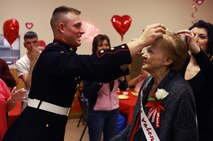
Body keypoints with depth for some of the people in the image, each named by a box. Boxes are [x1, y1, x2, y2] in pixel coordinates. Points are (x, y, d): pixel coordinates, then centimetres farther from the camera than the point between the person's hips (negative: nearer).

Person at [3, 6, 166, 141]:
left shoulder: (68, 57, 9)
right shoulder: (53, 55, -19)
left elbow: (101, 73, 6)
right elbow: (93, 64, -33)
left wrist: (129, 58, -9)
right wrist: (141, 41, -33)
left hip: (52, 127, 9)